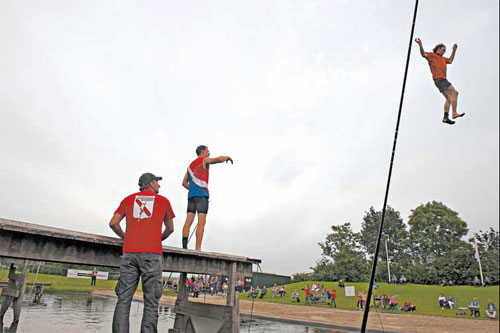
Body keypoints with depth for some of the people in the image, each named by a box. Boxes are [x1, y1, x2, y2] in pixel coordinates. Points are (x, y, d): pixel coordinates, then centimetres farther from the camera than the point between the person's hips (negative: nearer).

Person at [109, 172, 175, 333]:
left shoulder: (128, 199, 19)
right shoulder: (163, 201, 14)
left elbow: (113, 223, 13)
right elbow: (170, 228, 21)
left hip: (129, 253, 3)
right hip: (152, 254, -2)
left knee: (123, 300, 2)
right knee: (151, 303, -1)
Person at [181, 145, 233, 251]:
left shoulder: (191, 165, 25)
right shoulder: (204, 160, 4)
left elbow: (184, 183, 25)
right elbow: (219, 159, -11)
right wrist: (227, 157, 8)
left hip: (191, 194, 8)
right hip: (202, 193, -7)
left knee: (189, 221, 2)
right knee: (201, 221, -11)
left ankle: (184, 246, -6)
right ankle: (198, 248, -18)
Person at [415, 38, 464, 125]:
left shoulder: (442, 58, 27)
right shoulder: (431, 55, 1)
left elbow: (450, 61, 38)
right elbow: (424, 54, -16)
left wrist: (454, 50, 35)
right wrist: (420, 45, -31)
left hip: (442, 79, 10)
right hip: (439, 79, -10)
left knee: (449, 98, 9)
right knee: (454, 92, -17)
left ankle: (445, 117, 11)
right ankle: (454, 113, -20)